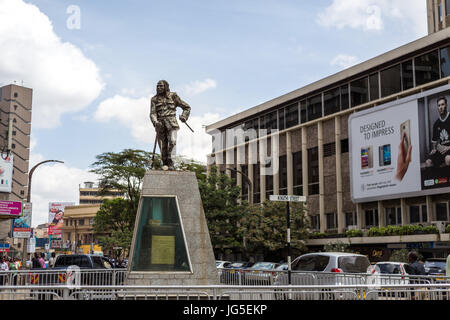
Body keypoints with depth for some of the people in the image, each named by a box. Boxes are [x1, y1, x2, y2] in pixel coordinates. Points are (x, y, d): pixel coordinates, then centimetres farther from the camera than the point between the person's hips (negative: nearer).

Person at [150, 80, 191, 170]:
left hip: (171, 123, -2)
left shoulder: (173, 96, 7)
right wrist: (155, 122, -20)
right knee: (163, 146, 1)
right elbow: (152, 113, 0)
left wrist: (184, 117, -6)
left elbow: (187, 107, 12)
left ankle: (171, 163, -21)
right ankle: (165, 164, 11)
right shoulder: (154, 99, 10)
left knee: (172, 141, -20)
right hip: (160, 124, 2)